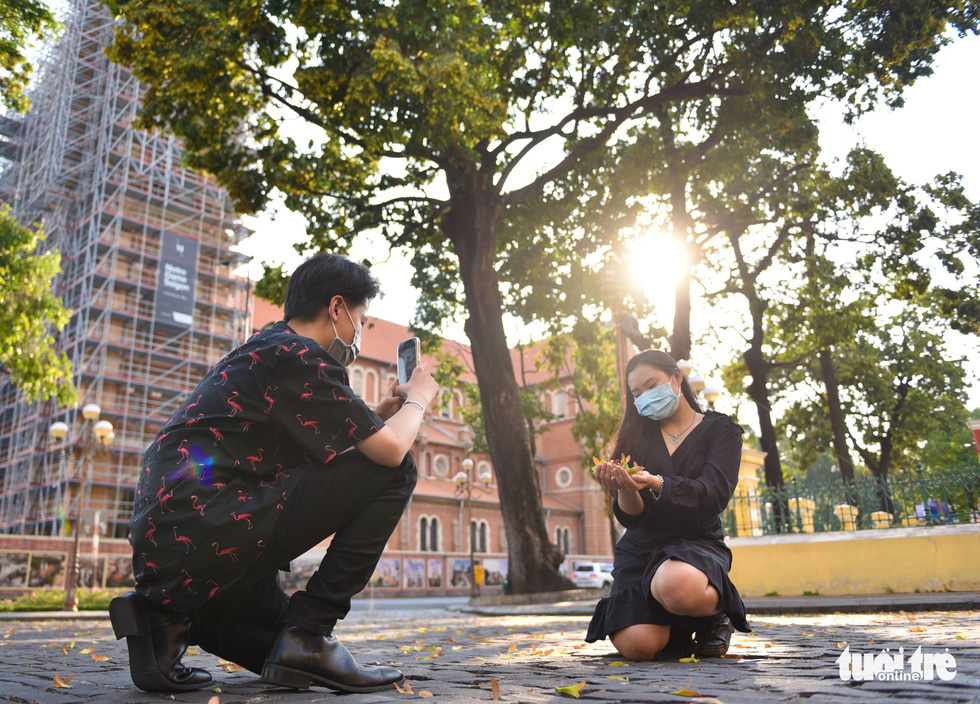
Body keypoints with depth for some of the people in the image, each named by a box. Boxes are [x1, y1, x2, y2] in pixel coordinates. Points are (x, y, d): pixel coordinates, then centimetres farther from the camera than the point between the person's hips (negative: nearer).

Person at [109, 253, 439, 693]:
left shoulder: (260, 352, 23)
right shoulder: (299, 355, -8)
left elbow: (298, 453, 28)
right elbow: (389, 449, -13)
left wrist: (379, 414, 24)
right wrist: (417, 400, 8)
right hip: (206, 533, -11)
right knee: (393, 471, -9)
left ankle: (167, 614, 8)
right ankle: (308, 633, -9)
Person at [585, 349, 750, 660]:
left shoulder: (721, 430, 4)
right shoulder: (637, 437, 11)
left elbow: (713, 496, -14)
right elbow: (630, 517, 2)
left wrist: (656, 483, -32)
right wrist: (623, 489, -23)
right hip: (640, 547, 3)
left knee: (676, 585, -39)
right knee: (637, 646, -22)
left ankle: (718, 614, -2)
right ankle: (678, 631, 15)